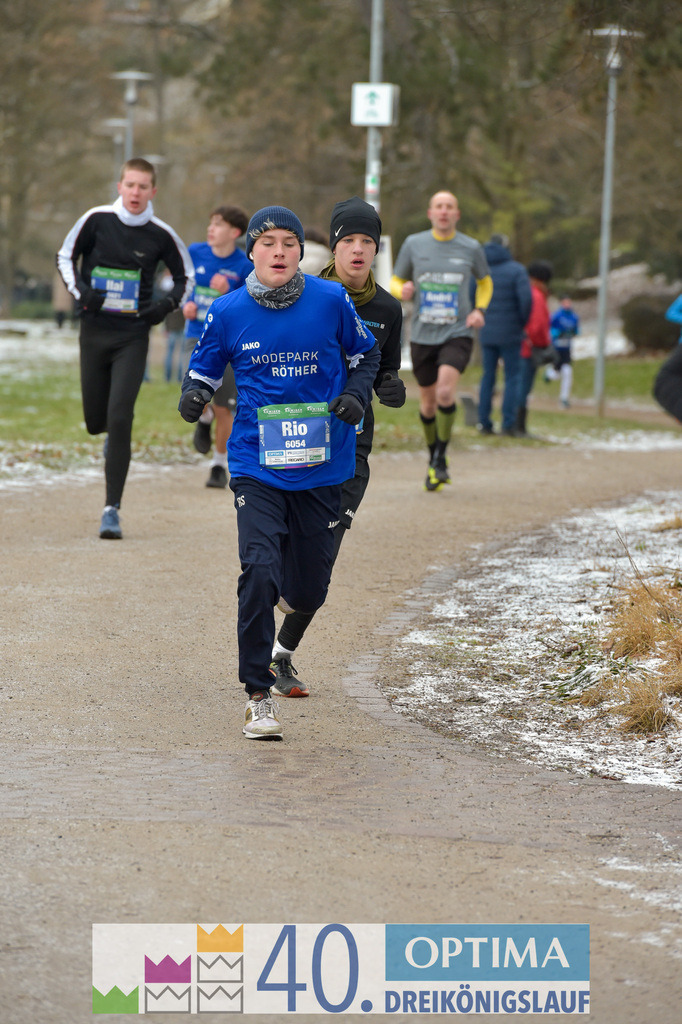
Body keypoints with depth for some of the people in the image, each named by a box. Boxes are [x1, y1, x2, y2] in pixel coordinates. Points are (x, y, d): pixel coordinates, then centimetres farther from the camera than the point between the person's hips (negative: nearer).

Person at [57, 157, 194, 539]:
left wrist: (167, 305, -5)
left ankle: (112, 509, -11)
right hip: (94, 332, 2)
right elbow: (66, 256, 9)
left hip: (133, 336, -2)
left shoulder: (161, 234, -3)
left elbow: (186, 275, 12)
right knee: (96, 421, 7)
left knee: (120, 418, -14)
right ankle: (114, 433, 47)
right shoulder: (96, 220, -3)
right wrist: (80, 290, -8)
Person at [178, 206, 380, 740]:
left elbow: (365, 354, 13)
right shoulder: (228, 312, -2)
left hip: (321, 466, 1)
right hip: (256, 465, -1)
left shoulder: (331, 300, -3)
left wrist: (356, 395, -5)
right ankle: (258, 696, -8)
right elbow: (205, 367, 11)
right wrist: (195, 394, -12)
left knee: (307, 594, 5)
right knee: (258, 572, -19)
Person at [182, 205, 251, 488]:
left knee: (223, 409, 1)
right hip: (198, 336, 1)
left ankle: (220, 466, 21)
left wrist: (228, 293, -23)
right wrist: (185, 305, -2)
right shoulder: (195, 252, 0)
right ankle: (205, 419, 17)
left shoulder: (244, 267, -8)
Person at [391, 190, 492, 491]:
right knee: (428, 403, 10)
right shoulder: (413, 244, 1)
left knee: (445, 392, -23)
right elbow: (396, 282, 11)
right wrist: (402, 291, -13)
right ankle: (433, 459, 33)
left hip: (458, 334, -2)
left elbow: (484, 281, 20)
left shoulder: (471, 248, 1)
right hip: (423, 337, 2)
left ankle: (441, 459, -7)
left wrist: (480, 310, 1)